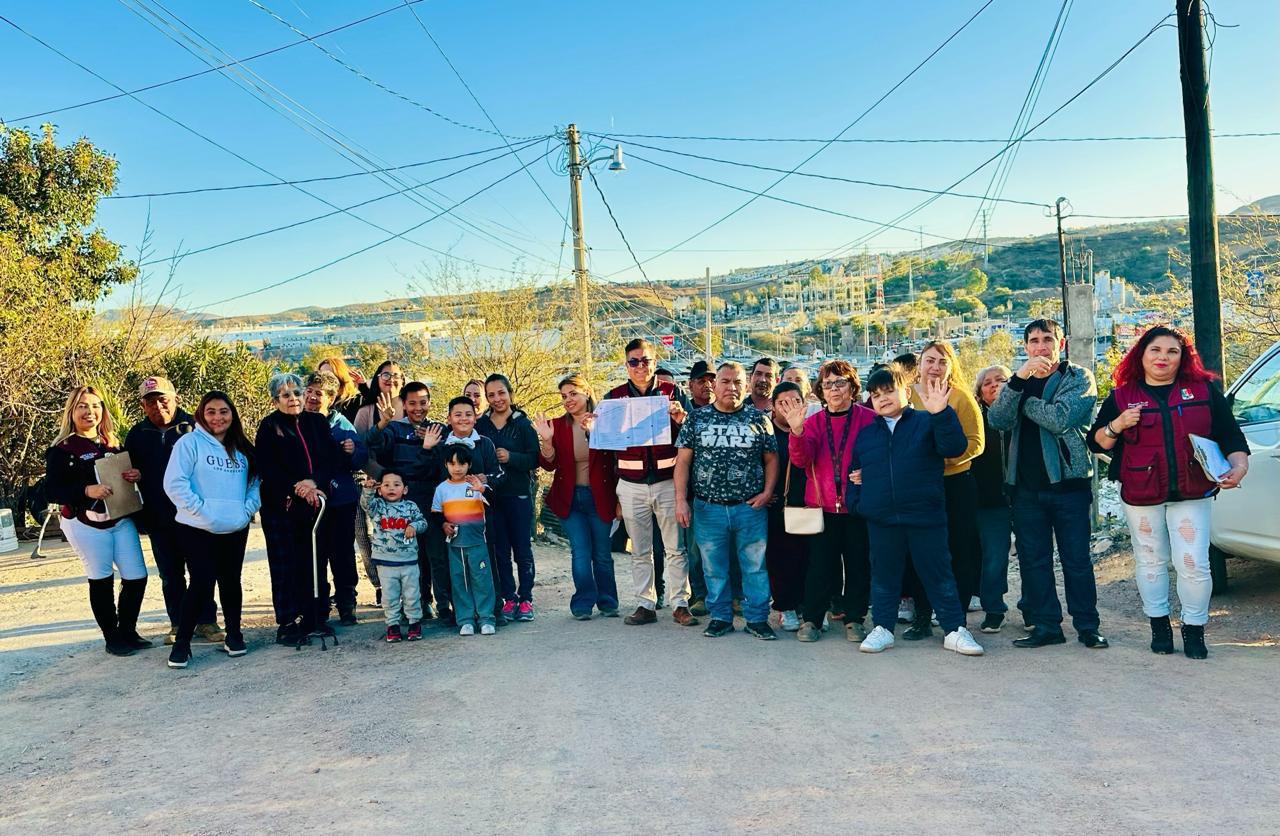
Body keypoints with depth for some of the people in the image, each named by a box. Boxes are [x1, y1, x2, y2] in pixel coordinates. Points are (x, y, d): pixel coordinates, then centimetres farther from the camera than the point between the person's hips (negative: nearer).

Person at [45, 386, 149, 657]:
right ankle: (112, 637, 19)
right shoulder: (62, 449, -7)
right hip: (86, 524, -5)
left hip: (121, 520, 5)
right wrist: (87, 490, -27)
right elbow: (53, 490, -12)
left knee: (137, 576, 4)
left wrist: (136, 474, -5)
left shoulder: (113, 443, 9)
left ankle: (128, 631, 23)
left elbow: (127, 471, 19)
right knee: (101, 581, 5)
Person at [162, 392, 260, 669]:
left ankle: (233, 635, 26)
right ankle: (182, 642, 7)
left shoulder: (242, 448, 12)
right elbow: (174, 483, -12)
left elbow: (254, 482, 14)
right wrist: (200, 509, -16)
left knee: (231, 582, 12)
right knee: (202, 583, -8)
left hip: (235, 530, 5)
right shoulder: (189, 443, -4)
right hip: (198, 530, -4)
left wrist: (247, 509, -2)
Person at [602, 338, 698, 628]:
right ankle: (645, 605, 18)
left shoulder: (671, 392, 2)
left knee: (676, 548, 3)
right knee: (640, 551, 10)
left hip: (668, 481, -1)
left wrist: (680, 419, -22)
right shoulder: (615, 396, 6)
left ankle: (680, 603, 11)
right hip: (631, 485, 2)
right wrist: (592, 428, -15)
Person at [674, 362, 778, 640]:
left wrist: (767, 492, -6)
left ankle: (757, 619, 17)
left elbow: (771, 459, 7)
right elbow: (683, 461, 2)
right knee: (714, 567, 9)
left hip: (750, 507, 0)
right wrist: (681, 500, -5)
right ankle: (720, 617, 23)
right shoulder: (697, 418, 3)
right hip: (708, 508, 0)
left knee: (755, 565, 5)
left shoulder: (759, 419, 3)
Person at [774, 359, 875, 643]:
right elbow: (802, 460, -7)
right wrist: (797, 432, -23)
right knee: (820, 563, 4)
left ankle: (855, 618, 21)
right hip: (823, 505, 1)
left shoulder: (868, 418, -2)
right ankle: (811, 619, 14)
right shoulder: (814, 422, 6)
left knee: (858, 563, 8)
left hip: (857, 505, -1)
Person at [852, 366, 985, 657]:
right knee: (884, 575, 11)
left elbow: (954, 447, -14)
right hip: (880, 519, 3)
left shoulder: (926, 422, 1)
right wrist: (856, 501, 3)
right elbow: (856, 471, 18)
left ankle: (954, 630, 14)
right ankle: (882, 629, 22)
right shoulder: (865, 433, 12)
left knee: (938, 573, 4)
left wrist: (941, 413, -25)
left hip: (925, 516, -3)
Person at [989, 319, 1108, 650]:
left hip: (1068, 481, -4)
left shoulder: (1079, 378, 0)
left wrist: (1023, 400, -7)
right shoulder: (1019, 380, 11)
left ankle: (1087, 626, 13)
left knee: (1077, 558, 2)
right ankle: (1046, 625, 17)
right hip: (1026, 485, 4)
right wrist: (1018, 380, -21)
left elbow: (1060, 419, -18)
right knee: (1032, 559, 7)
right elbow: (998, 419, -9)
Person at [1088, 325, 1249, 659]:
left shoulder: (1204, 389, 5)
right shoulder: (1121, 396, 4)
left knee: (1194, 564, -4)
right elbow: (1097, 443, 6)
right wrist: (1118, 425, -13)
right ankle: (1159, 625, 24)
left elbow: (1229, 433, 7)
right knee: (1150, 561, 10)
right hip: (1141, 495, 1)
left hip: (1192, 493, 0)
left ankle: (1194, 629, 13)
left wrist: (1239, 466, -8)